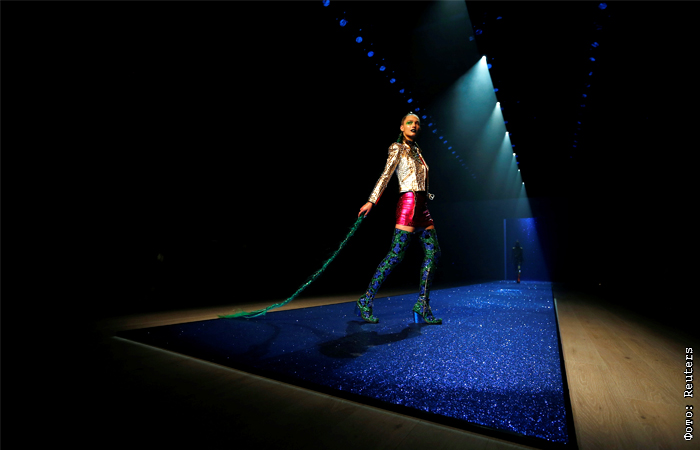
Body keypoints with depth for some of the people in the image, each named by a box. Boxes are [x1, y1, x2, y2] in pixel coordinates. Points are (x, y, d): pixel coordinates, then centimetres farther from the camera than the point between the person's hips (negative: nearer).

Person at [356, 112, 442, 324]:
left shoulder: (416, 150, 23)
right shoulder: (397, 148, 2)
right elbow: (386, 174, -10)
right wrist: (371, 201, -19)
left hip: (422, 206, 8)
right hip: (408, 203, -8)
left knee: (433, 253, 1)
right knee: (396, 254, -13)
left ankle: (422, 306, 5)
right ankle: (365, 301, -6)